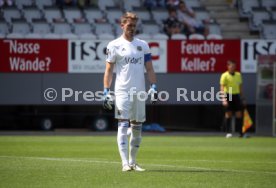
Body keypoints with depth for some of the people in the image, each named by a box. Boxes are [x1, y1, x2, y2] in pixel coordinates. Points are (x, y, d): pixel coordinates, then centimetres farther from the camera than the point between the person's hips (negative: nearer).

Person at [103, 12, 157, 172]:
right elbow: (109, 70, 0)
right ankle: (125, 163, -15)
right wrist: (106, 91, -7)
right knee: (123, 126, -11)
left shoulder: (143, 45, 12)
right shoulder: (114, 45, 1)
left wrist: (154, 86, 0)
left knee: (137, 128, 8)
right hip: (122, 91, -4)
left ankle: (133, 162, 18)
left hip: (140, 92, 4)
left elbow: (149, 68, 12)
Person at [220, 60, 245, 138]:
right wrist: (224, 99, -19)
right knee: (228, 114, -1)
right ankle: (228, 132, 3)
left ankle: (240, 132, 4)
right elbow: (222, 88, -10)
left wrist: (242, 97, 15)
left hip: (236, 96, 4)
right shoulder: (225, 75, -5)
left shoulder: (238, 75, 10)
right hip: (228, 96, -4)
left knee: (239, 114, 0)